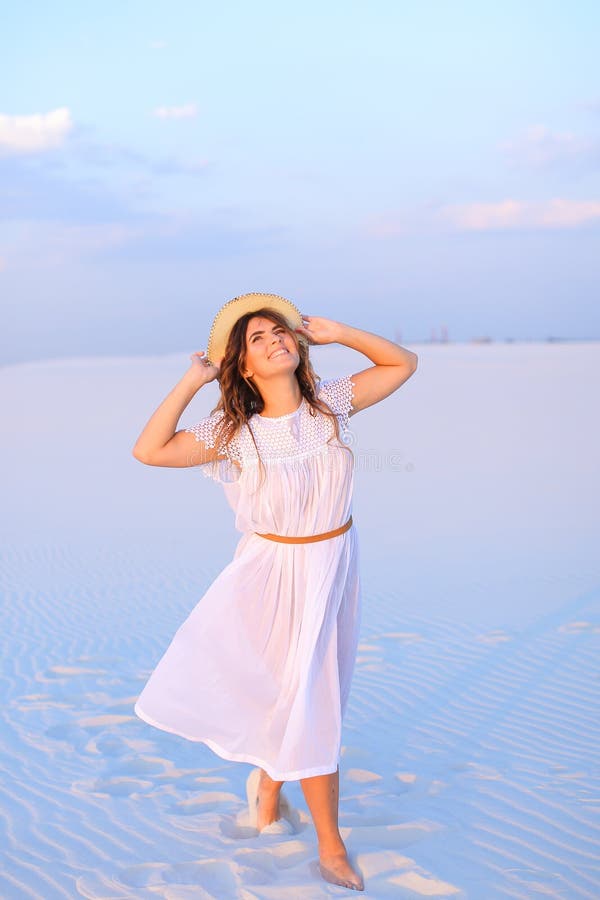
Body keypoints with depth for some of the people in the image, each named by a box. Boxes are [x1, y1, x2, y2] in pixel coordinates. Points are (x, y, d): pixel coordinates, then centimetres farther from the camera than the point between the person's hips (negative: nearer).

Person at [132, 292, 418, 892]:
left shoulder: (330, 404, -5)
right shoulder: (235, 432, -12)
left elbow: (402, 363, 4)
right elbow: (149, 450, -18)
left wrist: (337, 333, -6)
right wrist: (193, 380, -16)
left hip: (334, 566, 3)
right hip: (275, 573, -3)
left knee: (306, 692, 15)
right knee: (310, 700, 2)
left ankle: (269, 778, 46)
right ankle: (330, 844, 17)